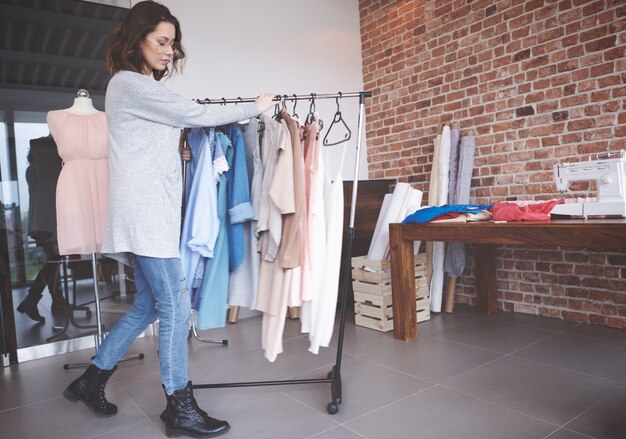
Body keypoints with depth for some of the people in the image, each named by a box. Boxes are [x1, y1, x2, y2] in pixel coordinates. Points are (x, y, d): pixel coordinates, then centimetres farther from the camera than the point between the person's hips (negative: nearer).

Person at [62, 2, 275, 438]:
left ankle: (92, 379, 28)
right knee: (176, 307, -6)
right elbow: (196, 115, -9)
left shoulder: (144, 87, 23)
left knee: (148, 305, 14)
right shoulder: (129, 84, -7)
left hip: (153, 210, 10)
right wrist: (255, 107, 1)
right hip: (144, 210, -10)